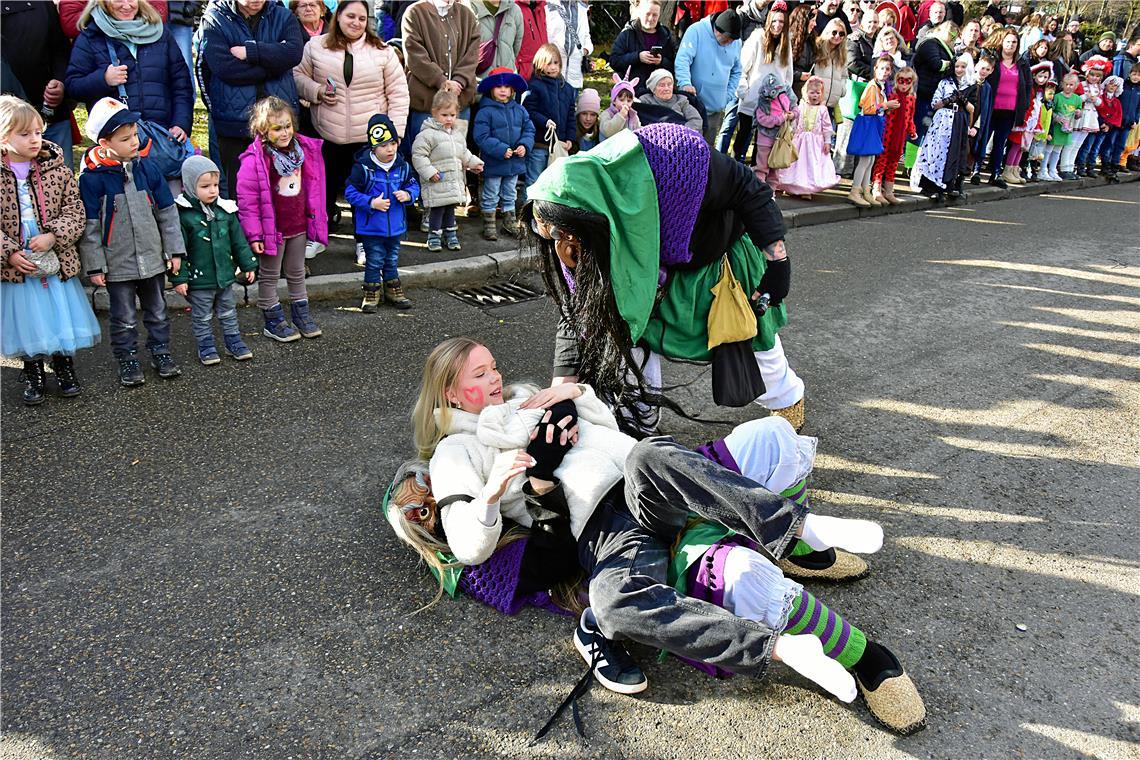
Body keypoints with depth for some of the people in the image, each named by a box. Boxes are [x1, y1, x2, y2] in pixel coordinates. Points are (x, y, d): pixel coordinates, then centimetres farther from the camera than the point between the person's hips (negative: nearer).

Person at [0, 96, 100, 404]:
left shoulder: (57, 170, -2)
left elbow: (75, 211, -3)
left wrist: (54, 236, -17)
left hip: (57, 262, 1)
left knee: (62, 316, 9)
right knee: (27, 323, 9)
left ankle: (64, 368, 30)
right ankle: (33, 375, 28)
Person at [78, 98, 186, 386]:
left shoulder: (146, 168, -2)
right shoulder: (92, 178, -12)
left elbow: (167, 212, 4)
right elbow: (89, 227, -9)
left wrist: (174, 249, 3)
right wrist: (94, 266, -8)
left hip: (153, 259, 3)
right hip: (117, 265, -3)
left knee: (157, 311, 17)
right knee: (124, 318, 10)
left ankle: (161, 352, 33)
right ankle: (127, 361, 25)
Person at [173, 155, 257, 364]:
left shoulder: (225, 210, 0)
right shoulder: (182, 214, -15)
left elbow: (238, 240, 9)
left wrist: (248, 265, 10)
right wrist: (179, 278, -14)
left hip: (225, 275, 5)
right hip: (199, 280, -4)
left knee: (228, 313, 19)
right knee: (202, 317, 11)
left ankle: (234, 341, 32)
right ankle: (206, 347, 25)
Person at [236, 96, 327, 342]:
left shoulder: (304, 149, -1)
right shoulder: (254, 160, -20)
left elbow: (312, 187, 11)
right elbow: (247, 200, -18)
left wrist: (313, 218, 12)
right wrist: (254, 234, -19)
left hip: (298, 225, 6)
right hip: (272, 228, -6)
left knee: (297, 272, 19)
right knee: (269, 275, 10)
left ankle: (301, 313, 33)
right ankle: (273, 320, 20)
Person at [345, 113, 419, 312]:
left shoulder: (403, 166, -3)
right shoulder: (363, 167, -17)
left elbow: (414, 185, 8)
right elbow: (350, 192, -13)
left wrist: (408, 195, -15)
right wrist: (371, 202, -22)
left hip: (396, 225, 4)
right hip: (371, 226, -4)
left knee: (392, 260, 19)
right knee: (374, 261, 6)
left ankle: (393, 291, 34)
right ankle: (371, 294, 21)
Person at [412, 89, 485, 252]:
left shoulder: (458, 133, 12)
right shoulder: (428, 134, -12)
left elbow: (464, 153, 27)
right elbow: (418, 155, -15)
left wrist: (473, 163, 16)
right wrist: (429, 171, -20)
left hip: (454, 182, 7)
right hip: (436, 183, -7)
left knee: (450, 209, 16)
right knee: (437, 209, -2)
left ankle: (450, 235, 27)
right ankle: (434, 236, 12)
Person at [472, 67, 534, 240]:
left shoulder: (520, 110, 4)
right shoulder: (485, 112, -13)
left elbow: (529, 130, 7)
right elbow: (482, 137, -18)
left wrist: (524, 145, -12)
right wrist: (501, 150, -23)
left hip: (515, 162, 5)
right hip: (493, 163, -5)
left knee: (510, 195, 18)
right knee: (491, 196, 6)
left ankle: (510, 224, 30)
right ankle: (489, 225, 17)